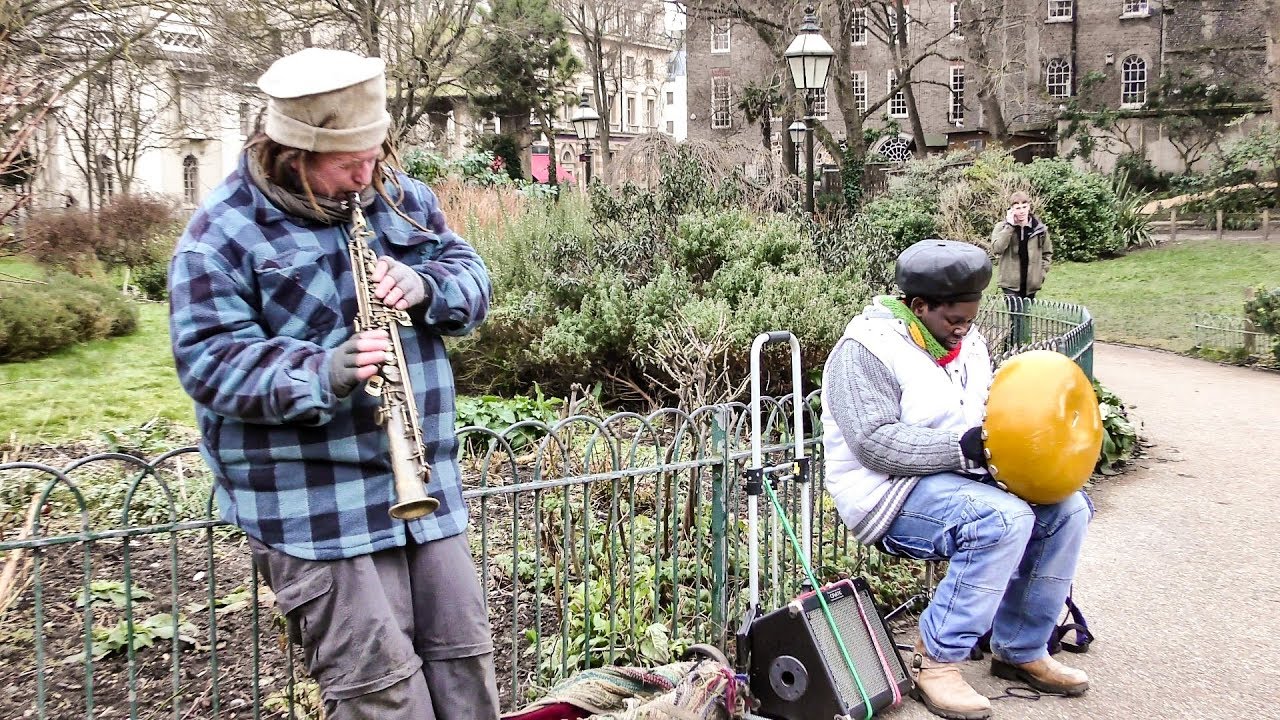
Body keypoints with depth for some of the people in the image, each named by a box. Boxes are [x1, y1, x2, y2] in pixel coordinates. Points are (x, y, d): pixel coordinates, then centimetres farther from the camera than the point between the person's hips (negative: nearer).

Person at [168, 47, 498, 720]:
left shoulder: (400, 196, 8)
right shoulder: (222, 233, -9)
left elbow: (472, 278, 10)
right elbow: (209, 361, -14)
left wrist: (428, 286, -13)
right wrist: (320, 375, -31)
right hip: (311, 506, -5)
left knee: (464, 658, 13)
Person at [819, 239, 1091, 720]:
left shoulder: (965, 341, 12)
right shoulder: (868, 348, -14)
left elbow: (988, 414, 20)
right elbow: (875, 442, -25)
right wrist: (962, 447, -31)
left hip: (962, 478, 9)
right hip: (893, 492, -8)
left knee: (1067, 510, -6)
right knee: (1003, 519, -30)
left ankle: (1021, 650, 8)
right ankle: (937, 660, -16)